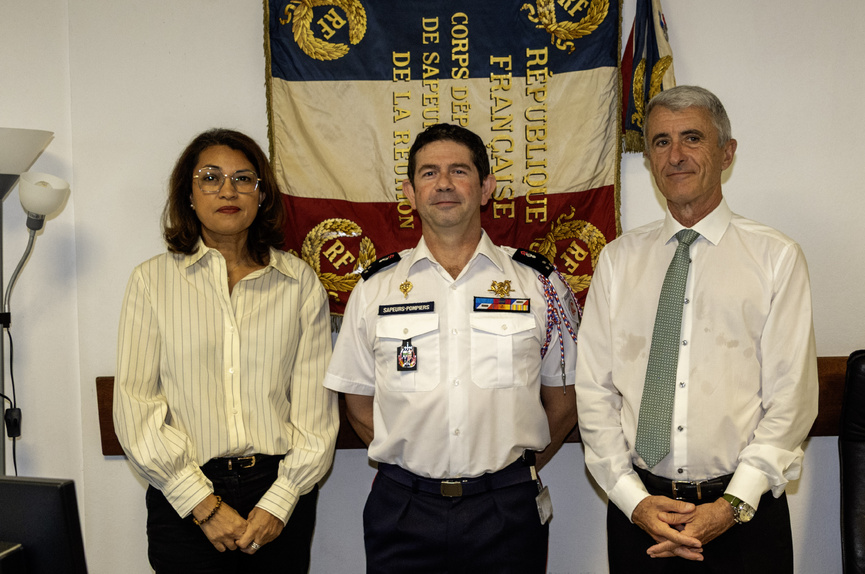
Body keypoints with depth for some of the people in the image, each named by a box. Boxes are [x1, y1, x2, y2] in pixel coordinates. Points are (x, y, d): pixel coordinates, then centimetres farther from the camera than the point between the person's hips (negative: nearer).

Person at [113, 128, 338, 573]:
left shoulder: (299, 281, 3)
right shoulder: (153, 280, 1)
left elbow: (316, 399, 1)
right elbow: (136, 404, -3)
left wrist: (280, 501, -7)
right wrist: (204, 504, -8)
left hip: (281, 492, 1)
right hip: (183, 498, -1)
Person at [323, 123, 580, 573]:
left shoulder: (539, 283, 2)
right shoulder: (374, 289, 3)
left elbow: (563, 397, 7)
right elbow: (359, 402, 8)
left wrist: (517, 469, 3)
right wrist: (414, 466, 2)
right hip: (403, 508, 1)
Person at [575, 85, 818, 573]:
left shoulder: (778, 257, -1)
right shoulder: (618, 260, 4)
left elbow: (791, 398, -5)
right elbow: (594, 390, 0)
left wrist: (732, 505, -13)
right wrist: (634, 499, -9)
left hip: (745, 516, -1)